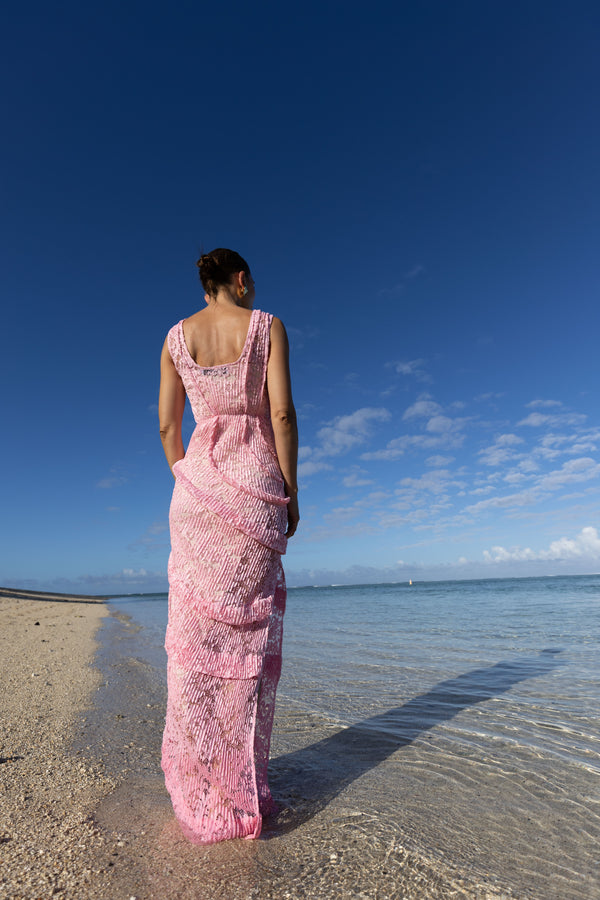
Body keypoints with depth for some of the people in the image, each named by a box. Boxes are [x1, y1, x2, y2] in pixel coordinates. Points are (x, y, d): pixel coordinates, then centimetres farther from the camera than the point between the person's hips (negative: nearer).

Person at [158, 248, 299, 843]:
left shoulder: (176, 336, 13)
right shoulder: (267, 326, 4)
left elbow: (168, 426, 9)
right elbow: (282, 413, -7)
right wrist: (291, 492, -2)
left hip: (198, 479, 3)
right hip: (256, 482, -2)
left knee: (196, 626, 7)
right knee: (249, 627, 3)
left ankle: (197, 785, 16)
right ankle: (239, 788, 12)